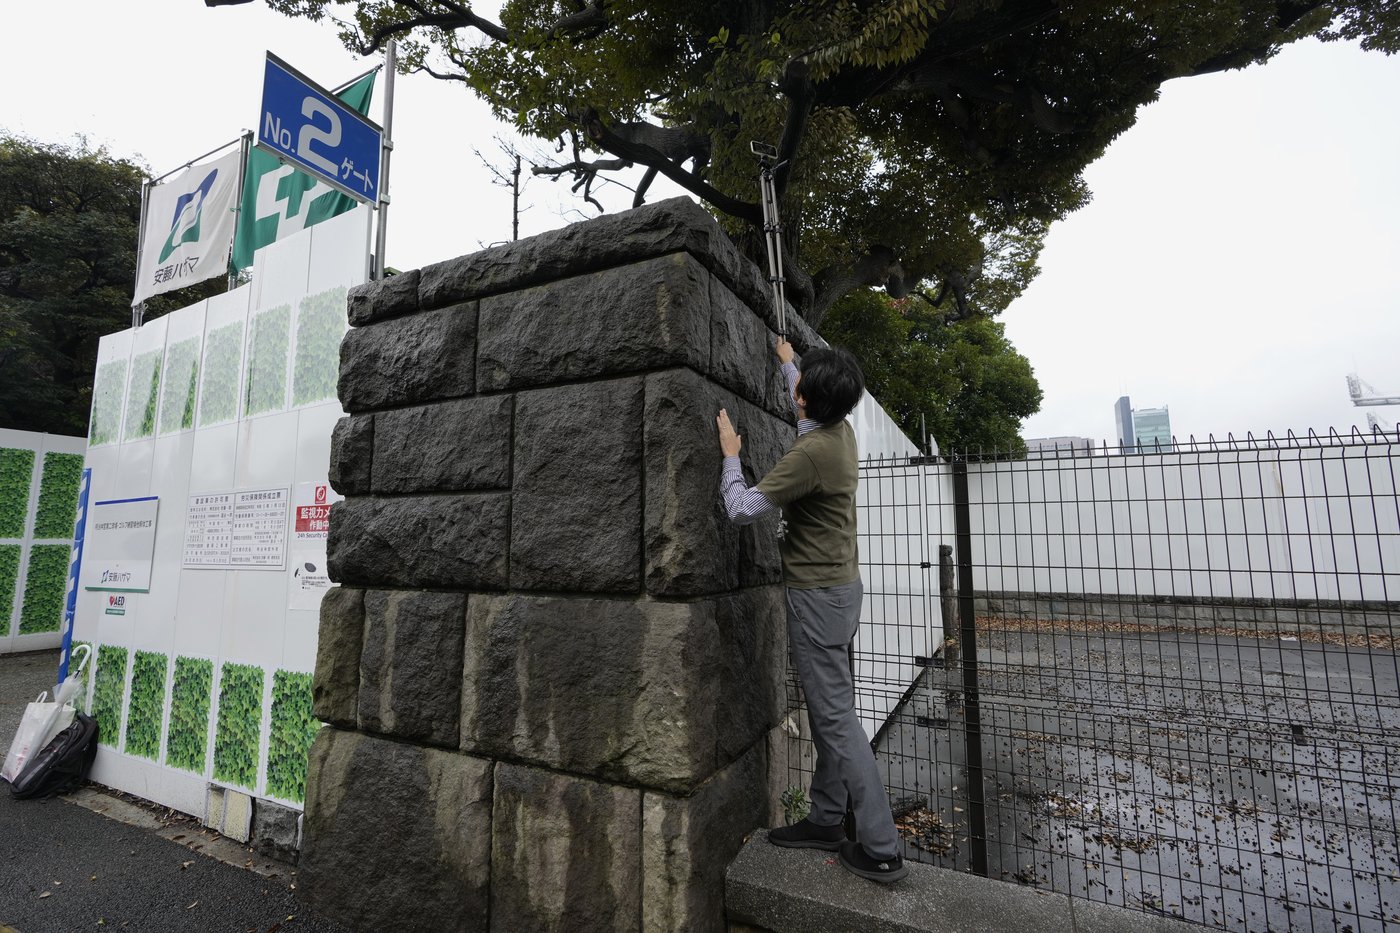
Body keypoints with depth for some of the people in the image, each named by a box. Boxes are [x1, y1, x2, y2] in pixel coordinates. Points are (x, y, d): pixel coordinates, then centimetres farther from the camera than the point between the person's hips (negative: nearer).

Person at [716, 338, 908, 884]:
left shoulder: (809, 453, -23)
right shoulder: (841, 431, 4)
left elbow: (742, 510, -19)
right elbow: (807, 407, 30)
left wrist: (730, 455, -4)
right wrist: (787, 362, 42)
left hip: (817, 594, -10)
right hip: (842, 585, 10)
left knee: (835, 716, -2)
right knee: (829, 709, 15)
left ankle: (880, 849, 9)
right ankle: (826, 820, 28)